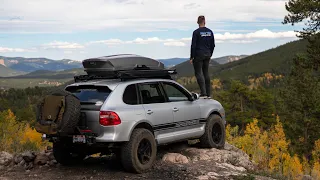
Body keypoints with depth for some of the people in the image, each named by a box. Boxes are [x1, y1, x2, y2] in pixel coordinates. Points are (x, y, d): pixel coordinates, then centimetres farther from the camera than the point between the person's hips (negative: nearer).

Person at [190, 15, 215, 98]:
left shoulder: (196, 32, -11)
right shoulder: (210, 32, 6)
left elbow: (193, 45, -11)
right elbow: (213, 45, 10)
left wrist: (191, 57, -5)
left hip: (198, 55, -6)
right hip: (207, 55, 6)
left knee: (198, 73, -3)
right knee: (206, 73, 12)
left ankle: (203, 93, -11)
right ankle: (208, 94, 13)